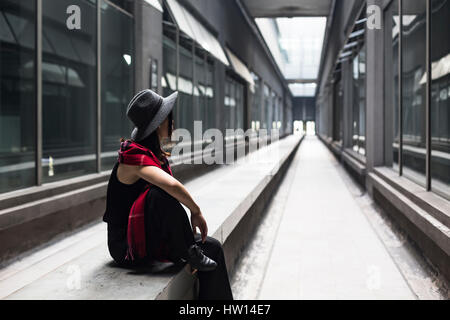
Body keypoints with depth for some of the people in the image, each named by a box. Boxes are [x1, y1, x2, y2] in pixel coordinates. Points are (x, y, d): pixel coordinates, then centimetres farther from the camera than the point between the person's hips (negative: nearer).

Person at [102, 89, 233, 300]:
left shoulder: (157, 156, 7)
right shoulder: (135, 157, -22)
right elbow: (172, 186, -41)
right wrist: (196, 211, -25)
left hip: (151, 239, 9)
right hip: (128, 249, -9)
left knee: (213, 248, 1)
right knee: (160, 195, -33)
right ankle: (189, 252, -14)